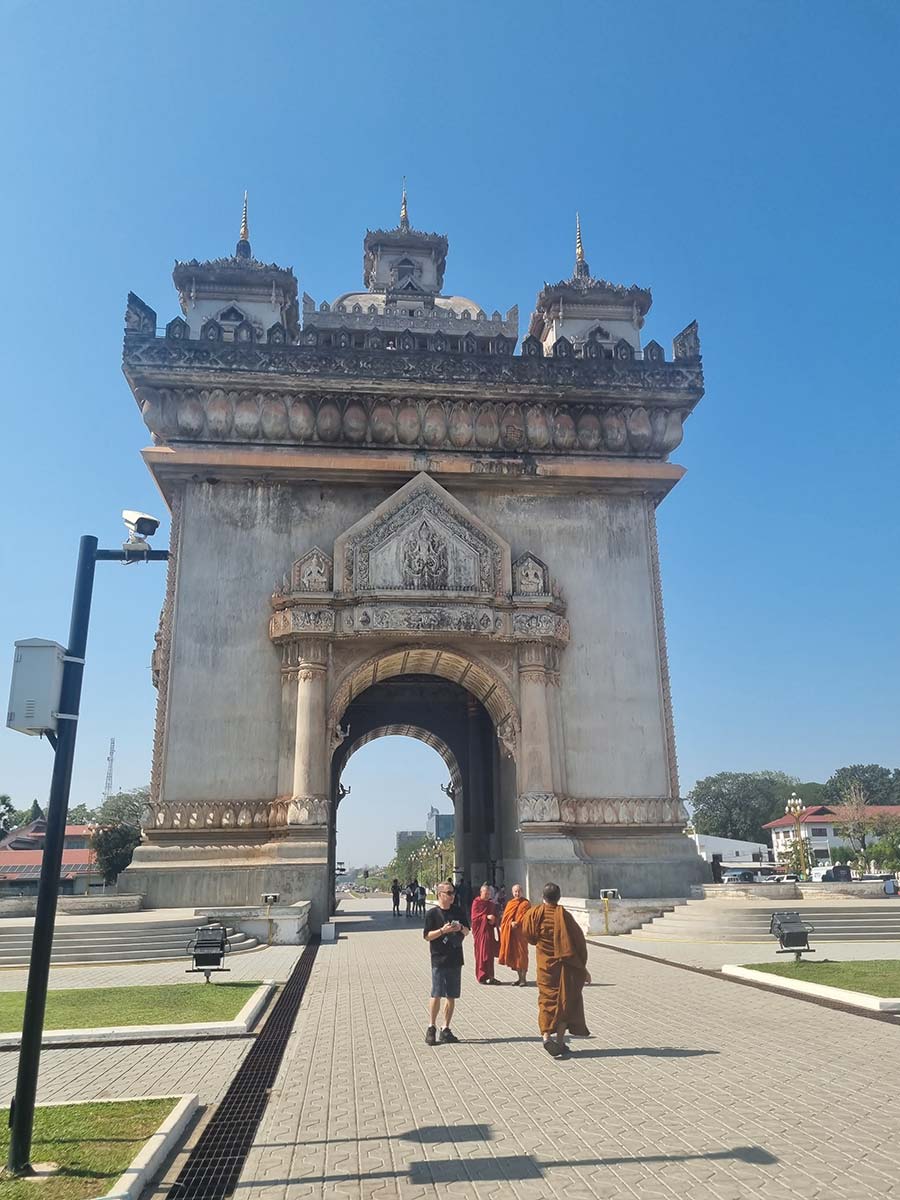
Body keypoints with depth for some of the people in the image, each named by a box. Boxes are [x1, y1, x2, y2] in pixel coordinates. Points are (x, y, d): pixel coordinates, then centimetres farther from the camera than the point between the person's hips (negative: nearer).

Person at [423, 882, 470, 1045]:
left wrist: (461, 928, -5)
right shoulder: (432, 913, -5)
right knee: (436, 994, -9)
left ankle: (445, 1029, 18)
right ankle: (431, 1028, 5)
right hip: (439, 960, -5)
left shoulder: (458, 911, 10)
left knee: (451, 996, 8)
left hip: (455, 959, 5)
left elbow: (467, 931, 17)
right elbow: (427, 936, -7)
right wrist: (442, 930, -20)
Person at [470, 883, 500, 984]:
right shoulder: (476, 903, -6)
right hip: (480, 931, -5)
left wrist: (493, 921, -7)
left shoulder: (492, 903, 11)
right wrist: (486, 917, -21)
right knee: (481, 954, -2)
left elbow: (495, 916, 15)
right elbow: (474, 917, -12)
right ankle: (481, 977, 5)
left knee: (490, 954, 6)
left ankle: (490, 976, 13)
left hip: (489, 931, 5)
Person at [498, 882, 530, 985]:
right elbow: (505, 917, 9)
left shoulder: (525, 904, -4)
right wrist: (511, 923, -9)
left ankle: (523, 978, 4)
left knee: (521, 955, -4)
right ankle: (519, 977, 19)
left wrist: (517, 923, -22)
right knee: (513, 955, 9)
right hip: (510, 933, 6)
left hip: (520, 933, -6)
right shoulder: (510, 903, 14)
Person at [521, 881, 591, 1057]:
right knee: (565, 1000, 11)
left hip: (545, 965, 1)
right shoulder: (564, 915, -13)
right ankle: (560, 1040, 12)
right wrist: (582, 967, -2)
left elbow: (528, 934, 8)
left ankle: (546, 1036, -12)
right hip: (565, 965, -1)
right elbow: (579, 941, -10)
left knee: (546, 999, 7)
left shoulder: (535, 913, -6)